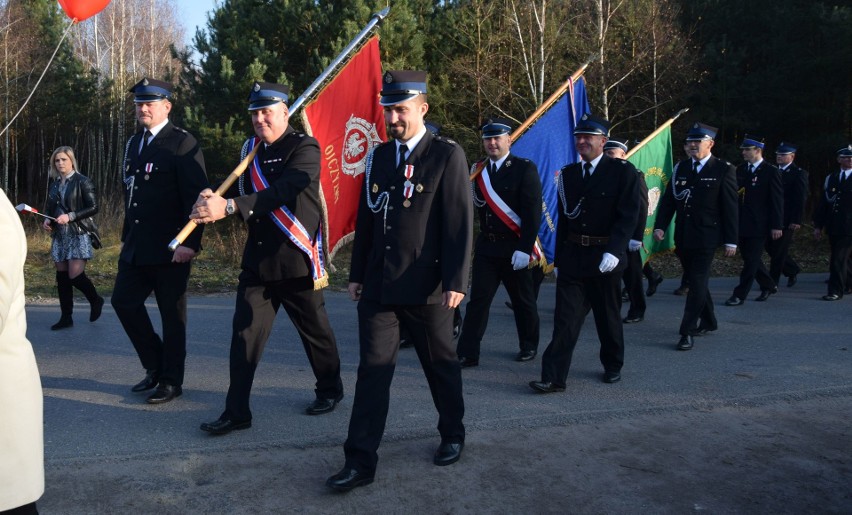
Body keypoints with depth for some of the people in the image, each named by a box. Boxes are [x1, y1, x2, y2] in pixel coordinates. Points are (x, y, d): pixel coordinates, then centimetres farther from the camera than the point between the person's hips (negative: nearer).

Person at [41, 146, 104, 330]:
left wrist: (70, 216, -20)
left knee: (75, 275, -11)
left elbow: (93, 207, -11)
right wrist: (47, 220, 0)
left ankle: (96, 301, 16)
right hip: (60, 235, 6)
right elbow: (50, 207, 21)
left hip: (79, 234, -6)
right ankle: (66, 317, 14)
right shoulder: (54, 184, 12)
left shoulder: (82, 181, -6)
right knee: (62, 276, 6)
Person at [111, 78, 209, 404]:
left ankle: (171, 381, 16)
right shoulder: (134, 143, 16)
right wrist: (126, 237, 19)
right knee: (124, 301, 8)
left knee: (172, 313, 2)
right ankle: (155, 365, 26)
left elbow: (195, 196, -16)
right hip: (137, 247, 8)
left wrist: (190, 242, -22)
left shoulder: (182, 143, -9)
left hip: (170, 248, -8)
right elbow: (130, 194, 20)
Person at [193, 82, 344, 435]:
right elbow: (238, 191, 7)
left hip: (296, 260, -5)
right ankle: (236, 412, 10)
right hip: (257, 258, 5)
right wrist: (213, 202, -17)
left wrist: (229, 206, -37)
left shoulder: (305, 148, -10)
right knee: (244, 334, 1)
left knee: (314, 331, 11)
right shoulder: (250, 149, 11)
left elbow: (283, 192, -26)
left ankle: (330, 390, 34)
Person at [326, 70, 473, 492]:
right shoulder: (378, 156, 10)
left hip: (426, 285, -4)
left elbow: (459, 223, -10)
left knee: (441, 363, 13)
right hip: (378, 284, 4)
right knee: (372, 369, 3)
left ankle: (452, 434, 36)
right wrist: (357, 274, 12)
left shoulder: (448, 156, -5)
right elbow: (366, 218, 13)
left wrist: (455, 281, -15)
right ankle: (360, 461, 8)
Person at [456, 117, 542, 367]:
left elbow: (532, 212, -13)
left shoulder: (525, 168, -7)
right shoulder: (479, 170, 9)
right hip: (486, 247, 4)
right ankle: (467, 353, 3)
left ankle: (529, 346, 29)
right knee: (477, 300, 0)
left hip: (514, 248, -4)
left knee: (523, 301, 11)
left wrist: (525, 249, -18)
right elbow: (479, 206, 11)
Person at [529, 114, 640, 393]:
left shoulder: (623, 171, -4)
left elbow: (628, 216, -11)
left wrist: (614, 251, -22)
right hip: (572, 256, 3)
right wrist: (558, 260, 11)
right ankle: (553, 377, -2)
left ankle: (613, 366, 34)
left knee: (609, 317, 12)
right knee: (565, 318, -2)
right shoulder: (568, 174, 10)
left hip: (605, 258, -3)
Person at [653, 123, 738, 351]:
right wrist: (660, 226, -6)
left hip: (706, 237, -5)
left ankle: (687, 332, -4)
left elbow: (730, 207, -6)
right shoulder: (680, 168, 8)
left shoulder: (724, 170, -5)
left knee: (698, 282, -7)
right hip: (683, 236, 5)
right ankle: (708, 321, 33)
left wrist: (731, 240, -8)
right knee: (695, 280, 16)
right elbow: (668, 200, 7)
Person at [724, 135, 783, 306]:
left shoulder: (770, 172, -6)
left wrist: (776, 225, -11)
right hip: (742, 224, 6)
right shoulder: (741, 169, 10)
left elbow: (777, 200, -7)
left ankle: (740, 295, 0)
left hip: (758, 226, -6)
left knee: (751, 261, -3)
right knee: (749, 258, 14)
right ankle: (769, 286, 32)